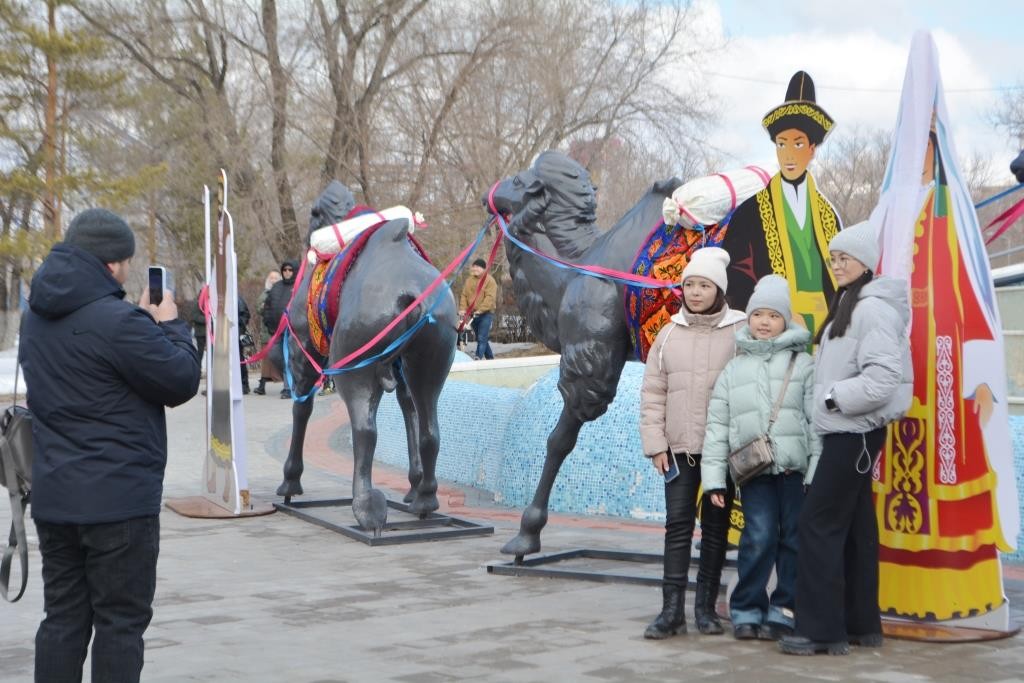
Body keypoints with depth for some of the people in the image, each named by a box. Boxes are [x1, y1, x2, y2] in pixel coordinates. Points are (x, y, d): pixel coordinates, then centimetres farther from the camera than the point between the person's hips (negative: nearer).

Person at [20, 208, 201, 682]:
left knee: (63, 617, 14)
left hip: (53, 496, 8)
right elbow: (181, 382, -13)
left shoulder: (37, 316, 9)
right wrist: (170, 324, 1)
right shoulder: (117, 321, -20)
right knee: (121, 621, 2)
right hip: (119, 499, -8)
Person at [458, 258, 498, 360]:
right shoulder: (469, 280, 11)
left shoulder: (489, 280, -7)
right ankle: (490, 358, 24)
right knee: (481, 338, 12)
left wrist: (481, 310, -25)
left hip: (486, 314, -6)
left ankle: (478, 358, -23)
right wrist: (463, 309, -7)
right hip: (473, 314, 6)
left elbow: (490, 297, -17)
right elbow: (464, 295, 9)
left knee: (482, 338, -15)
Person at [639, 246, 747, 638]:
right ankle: (672, 610, 1)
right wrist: (655, 443, 1)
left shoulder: (739, 332, -3)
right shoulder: (670, 333, 7)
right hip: (678, 447, 2)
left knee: (716, 526, 7)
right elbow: (653, 393, 8)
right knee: (677, 524, -1)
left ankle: (706, 606, 17)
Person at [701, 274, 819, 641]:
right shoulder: (733, 369, 12)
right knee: (758, 537, -6)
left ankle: (784, 610, 15)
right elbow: (717, 425, 10)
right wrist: (714, 477, 5)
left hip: (796, 468, -1)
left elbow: (817, 419, 0)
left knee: (793, 539, 3)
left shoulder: (803, 364, 5)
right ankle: (747, 609, 8)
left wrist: (817, 470, -7)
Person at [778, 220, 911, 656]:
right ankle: (861, 624, 17)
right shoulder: (848, 306, 18)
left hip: (855, 432, -10)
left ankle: (821, 628, -5)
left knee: (819, 524, -9)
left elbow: (882, 381, -22)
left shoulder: (873, 309, -14)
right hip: (844, 431, 10)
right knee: (853, 526, 11)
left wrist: (832, 397, -16)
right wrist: (828, 398, 7)